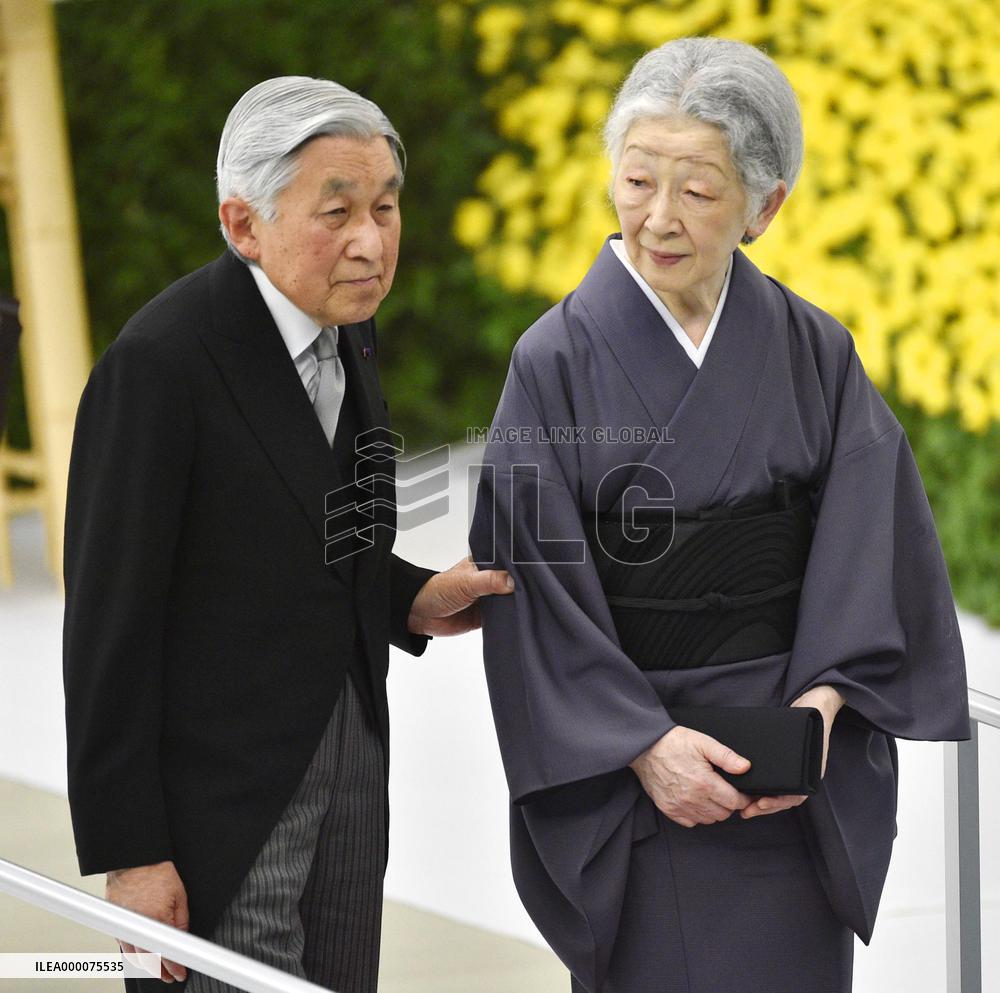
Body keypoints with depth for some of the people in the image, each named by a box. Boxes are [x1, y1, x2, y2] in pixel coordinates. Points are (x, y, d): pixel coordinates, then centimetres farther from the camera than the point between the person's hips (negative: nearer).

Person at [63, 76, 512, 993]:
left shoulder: (347, 336, 5)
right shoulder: (159, 363, -19)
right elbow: (111, 621, -17)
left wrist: (410, 601, -1)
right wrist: (129, 854, -16)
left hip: (350, 769, 8)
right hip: (217, 799, -7)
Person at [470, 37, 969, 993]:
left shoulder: (813, 353, 2)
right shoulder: (557, 362, -5)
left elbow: (867, 550, -2)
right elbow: (536, 584, -7)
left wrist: (823, 702, -16)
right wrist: (643, 744, -15)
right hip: (628, 771, -2)